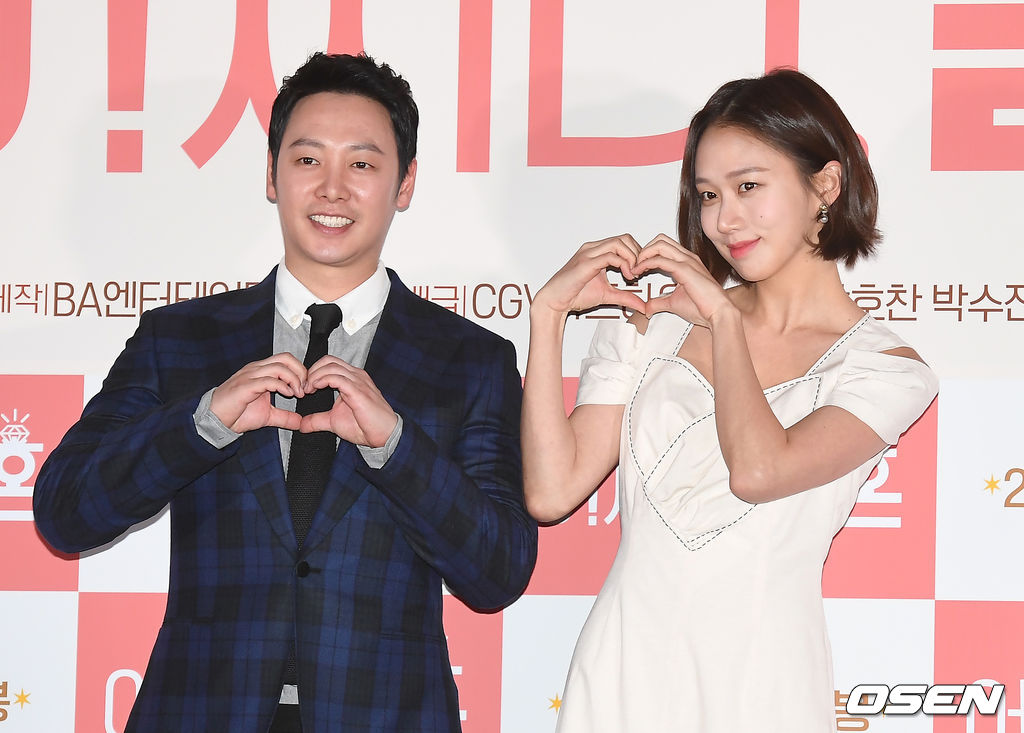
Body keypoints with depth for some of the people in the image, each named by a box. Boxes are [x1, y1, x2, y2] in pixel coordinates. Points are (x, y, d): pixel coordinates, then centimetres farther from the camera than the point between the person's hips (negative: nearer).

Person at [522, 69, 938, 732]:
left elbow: (757, 469, -20)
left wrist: (724, 317, -7)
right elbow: (553, 490, -1)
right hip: (621, 674, 3)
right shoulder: (652, 323, 7)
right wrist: (549, 313, -5)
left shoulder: (889, 370, -2)